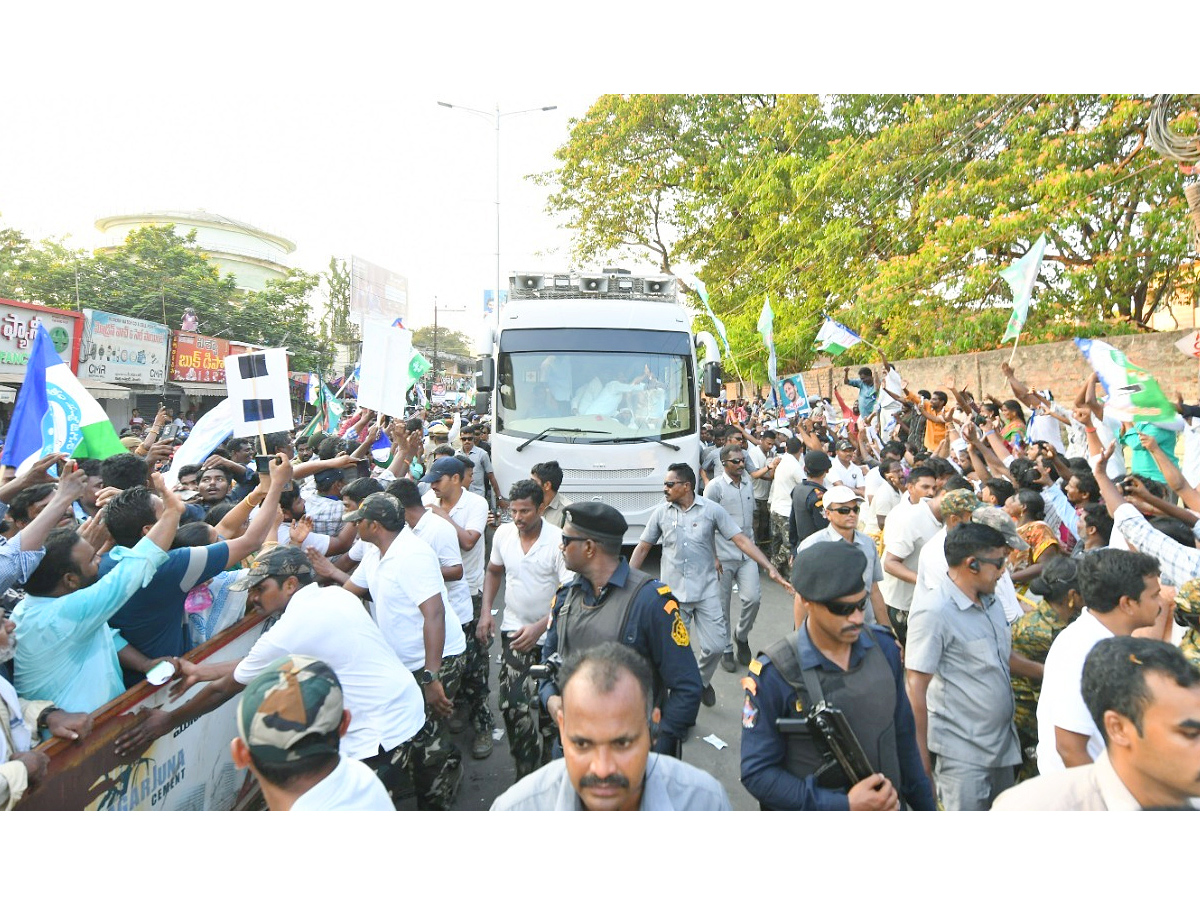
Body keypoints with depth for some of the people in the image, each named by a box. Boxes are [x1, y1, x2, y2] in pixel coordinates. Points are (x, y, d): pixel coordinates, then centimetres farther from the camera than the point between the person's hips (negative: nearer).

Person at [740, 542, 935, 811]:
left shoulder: (884, 647, -10)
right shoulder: (774, 675, -24)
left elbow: (904, 736, 2)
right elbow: (757, 772, -20)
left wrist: (924, 804, 7)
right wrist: (845, 805, -25)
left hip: (886, 806, 4)